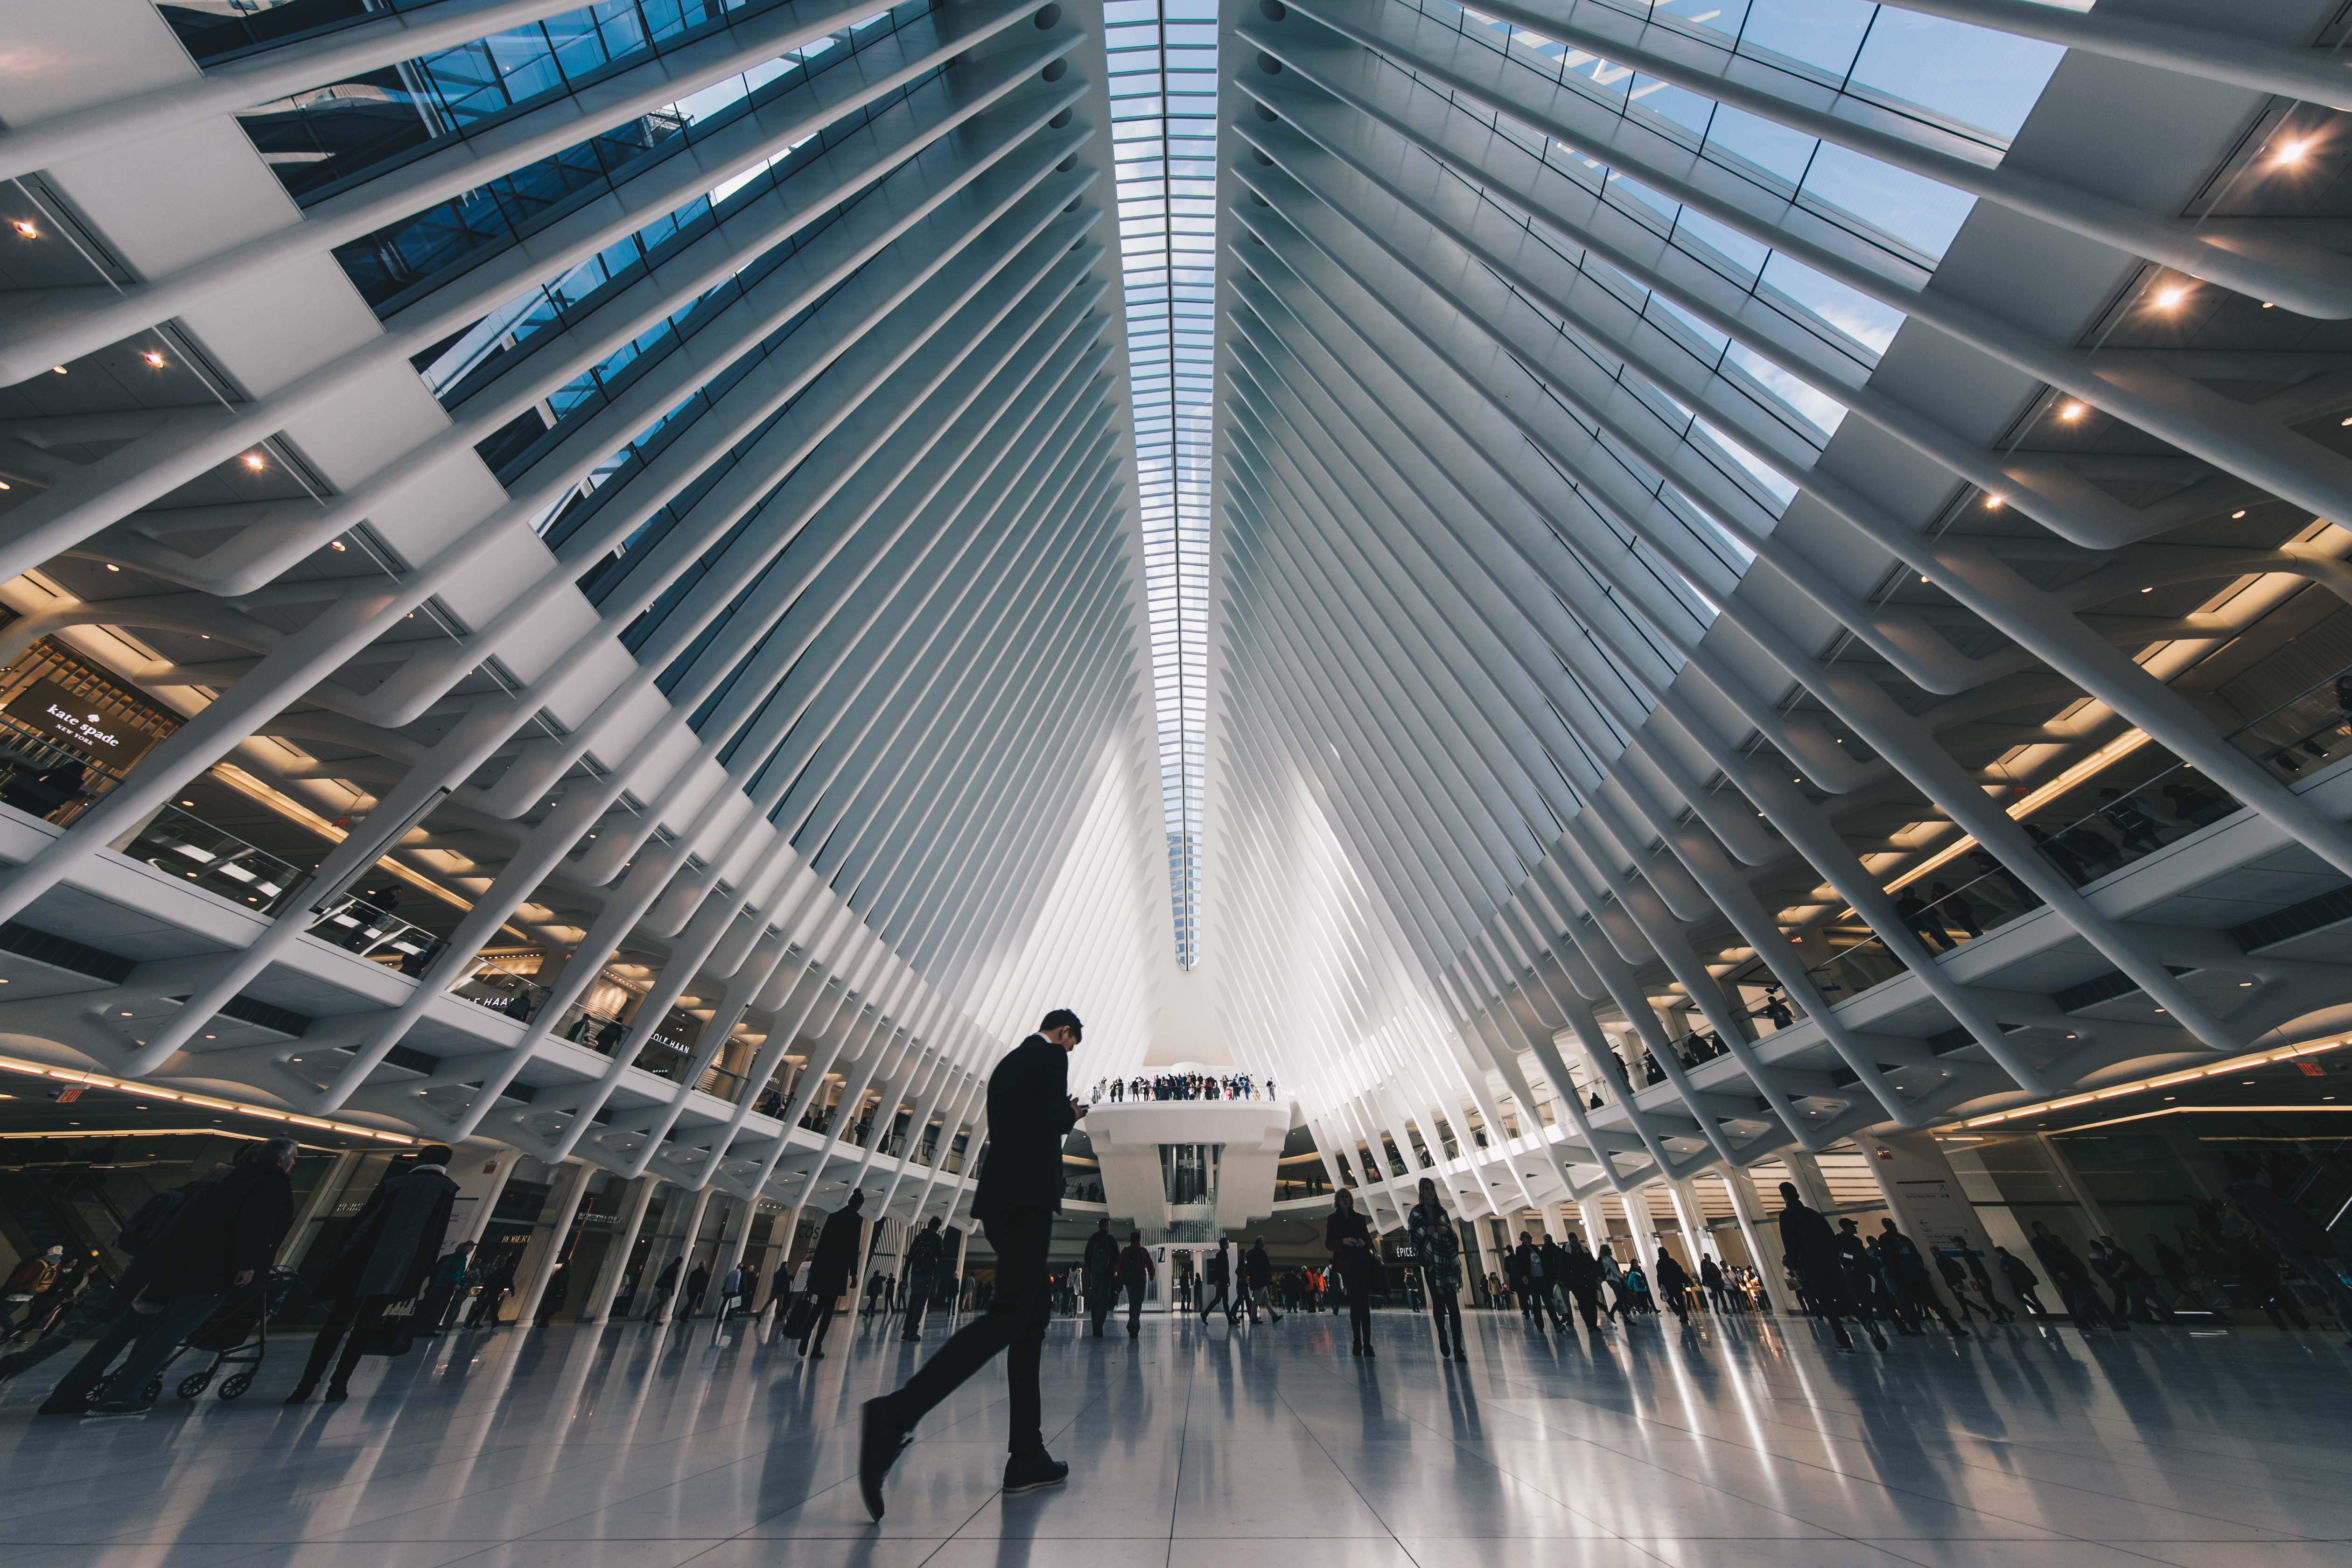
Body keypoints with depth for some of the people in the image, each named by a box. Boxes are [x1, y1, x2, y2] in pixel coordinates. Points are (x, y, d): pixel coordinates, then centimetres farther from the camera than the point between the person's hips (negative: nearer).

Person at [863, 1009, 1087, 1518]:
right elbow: (1055, 1120, -15)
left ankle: (1027, 1457, 14)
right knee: (1009, 1315, -14)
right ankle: (897, 1413, -23)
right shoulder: (1050, 1057, -4)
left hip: (1001, 1198, 10)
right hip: (1028, 1196, -10)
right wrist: (1073, 1114, 6)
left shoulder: (1009, 1062, 22)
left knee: (1030, 1323, 12)